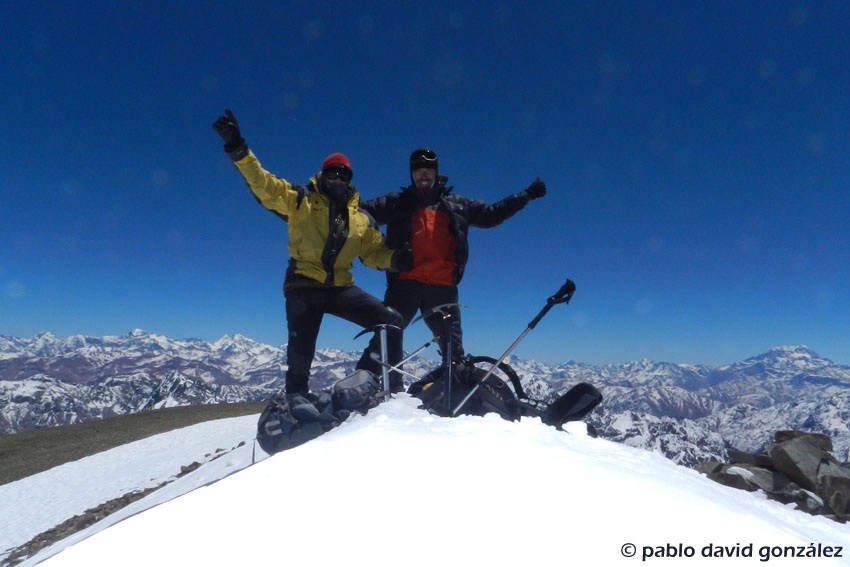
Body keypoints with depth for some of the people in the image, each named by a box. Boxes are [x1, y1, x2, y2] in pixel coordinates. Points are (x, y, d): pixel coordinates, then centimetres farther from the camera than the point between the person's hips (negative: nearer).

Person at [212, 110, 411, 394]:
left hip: (340, 287, 3)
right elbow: (263, 184, -6)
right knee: (300, 353, -4)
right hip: (304, 286, -3)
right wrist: (238, 149, -19)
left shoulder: (360, 218, 14)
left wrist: (395, 258, -7)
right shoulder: (300, 200, 3)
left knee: (391, 320, -10)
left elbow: (374, 251, 15)